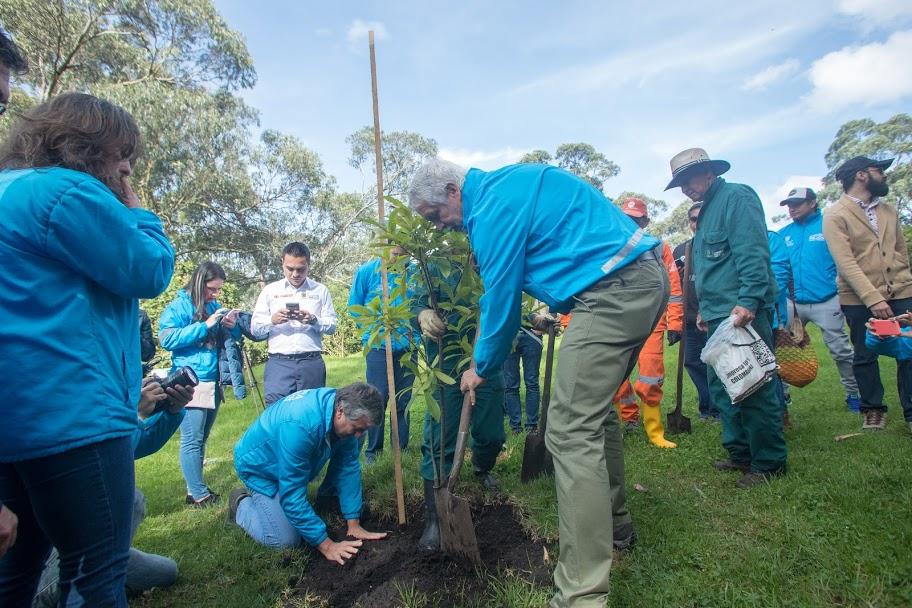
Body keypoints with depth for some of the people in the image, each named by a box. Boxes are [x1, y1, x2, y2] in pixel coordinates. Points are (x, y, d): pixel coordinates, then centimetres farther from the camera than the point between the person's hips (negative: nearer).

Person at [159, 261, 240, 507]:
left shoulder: (215, 306, 16)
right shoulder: (178, 306, -2)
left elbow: (230, 340, 22)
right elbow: (167, 339, -13)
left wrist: (233, 326, -1)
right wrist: (205, 326, -17)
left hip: (214, 381, 7)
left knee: (201, 439, 12)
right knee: (192, 440, -5)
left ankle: (195, 487, 21)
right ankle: (198, 494, 2)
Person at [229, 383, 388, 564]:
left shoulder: (343, 403, -22)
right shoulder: (299, 426, -43)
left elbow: (348, 468, -15)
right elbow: (293, 496, -37)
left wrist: (353, 523, -14)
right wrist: (326, 546, -32)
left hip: (293, 464, 7)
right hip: (260, 467, -6)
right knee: (286, 540, -12)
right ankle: (242, 505, 8)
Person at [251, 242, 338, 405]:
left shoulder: (320, 290, 9)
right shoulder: (270, 290, 10)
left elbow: (332, 326, 5)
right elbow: (255, 328, 8)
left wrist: (313, 320, -14)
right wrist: (272, 320, -12)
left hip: (312, 363, 0)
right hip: (278, 363, 0)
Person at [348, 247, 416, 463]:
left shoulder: (414, 273, 0)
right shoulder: (367, 271, -2)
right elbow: (354, 307, 4)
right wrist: (373, 331, -2)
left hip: (407, 347, 2)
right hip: (379, 346, -2)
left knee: (403, 401, 10)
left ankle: (401, 449, 23)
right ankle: (373, 451, 16)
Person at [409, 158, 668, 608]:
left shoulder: (493, 207, -12)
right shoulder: (509, 183, 19)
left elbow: (499, 297, -8)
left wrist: (481, 367, 5)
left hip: (612, 290, -11)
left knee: (571, 432, -12)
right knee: (594, 409, 20)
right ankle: (612, 522, 37)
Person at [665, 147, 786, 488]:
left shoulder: (736, 197, -5)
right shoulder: (708, 211, 23)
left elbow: (753, 253, -18)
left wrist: (748, 300, -26)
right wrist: (705, 309, 23)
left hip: (744, 312, -10)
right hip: (719, 317, 10)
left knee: (754, 389, -3)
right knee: (721, 388, 13)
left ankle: (770, 462, 10)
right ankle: (741, 454, 25)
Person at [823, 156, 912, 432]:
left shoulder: (888, 211, 15)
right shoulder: (835, 215, -7)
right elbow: (845, 262, -15)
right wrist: (872, 298, -21)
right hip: (859, 299, -5)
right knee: (865, 356, 7)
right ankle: (873, 409, 23)